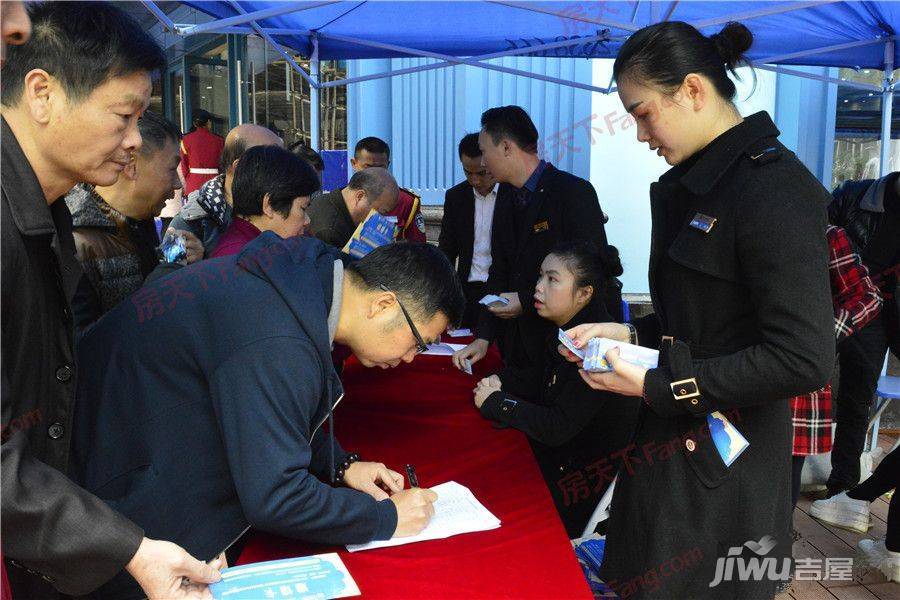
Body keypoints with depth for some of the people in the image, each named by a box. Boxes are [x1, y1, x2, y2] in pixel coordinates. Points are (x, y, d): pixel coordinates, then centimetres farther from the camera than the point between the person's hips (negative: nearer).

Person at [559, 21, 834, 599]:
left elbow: (804, 360, -23)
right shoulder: (699, 179, 9)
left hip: (722, 469, -8)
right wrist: (629, 333, 3)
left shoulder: (775, 189, -20)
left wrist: (656, 386, -20)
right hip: (671, 445, 8)